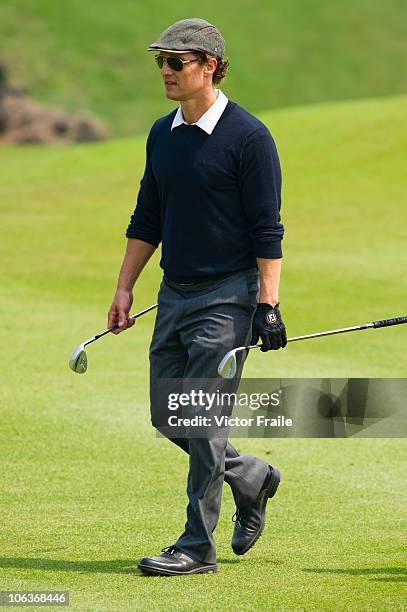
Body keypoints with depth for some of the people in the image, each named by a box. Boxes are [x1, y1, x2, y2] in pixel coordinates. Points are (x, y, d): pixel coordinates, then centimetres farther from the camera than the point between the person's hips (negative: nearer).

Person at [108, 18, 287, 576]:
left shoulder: (248, 137, -10)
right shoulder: (162, 134, 11)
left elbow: (267, 231, -12)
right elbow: (147, 220, 19)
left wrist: (268, 305, -17)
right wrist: (124, 289, 14)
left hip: (227, 296, -7)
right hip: (174, 294, 7)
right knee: (168, 416, 8)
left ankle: (198, 546, -2)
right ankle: (251, 478, 30)